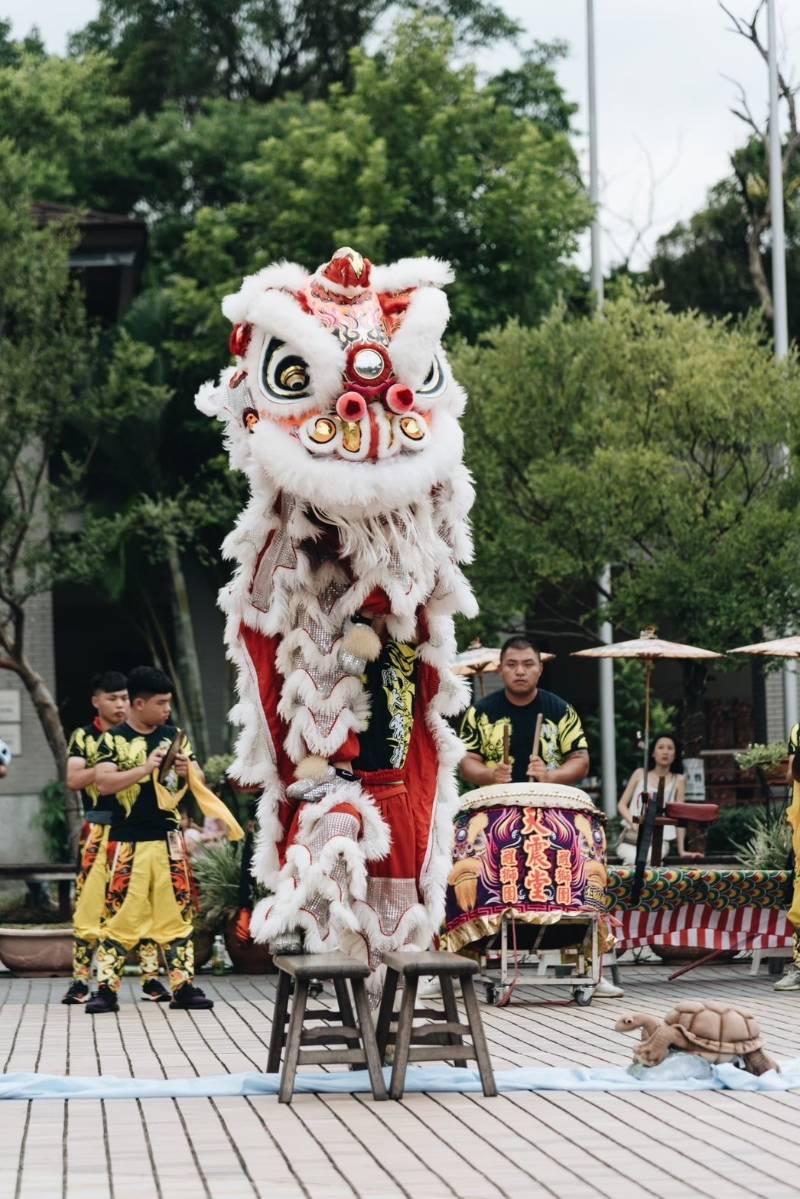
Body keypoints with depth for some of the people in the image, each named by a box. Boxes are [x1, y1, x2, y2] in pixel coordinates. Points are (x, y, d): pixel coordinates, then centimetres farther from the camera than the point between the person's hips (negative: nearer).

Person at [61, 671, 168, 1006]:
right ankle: (80, 980, 1)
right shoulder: (84, 736, 4)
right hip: (99, 831, -2)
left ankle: (151, 977, 8)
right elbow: (73, 780, -9)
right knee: (89, 903, -3)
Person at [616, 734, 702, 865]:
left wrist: (681, 850, -2)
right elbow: (622, 805, 11)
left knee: (647, 859, -36)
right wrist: (633, 823, -10)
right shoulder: (640, 774, 13)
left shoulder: (678, 780, 10)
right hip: (631, 836, 1)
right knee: (633, 859, -34)